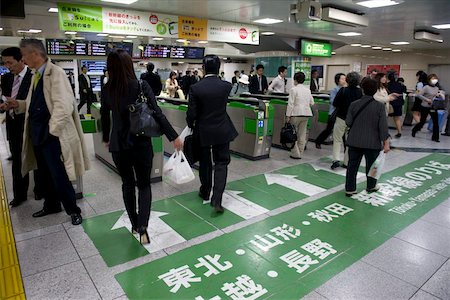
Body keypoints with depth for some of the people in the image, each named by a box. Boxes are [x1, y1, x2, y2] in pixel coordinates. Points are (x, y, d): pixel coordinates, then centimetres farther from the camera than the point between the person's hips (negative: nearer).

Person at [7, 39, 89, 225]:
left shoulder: (55, 73, -13)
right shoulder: (36, 75, 14)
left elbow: (63, 106, -21)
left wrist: (52, 130, -17)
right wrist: (19, 105, 5)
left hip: (52, 134, -8)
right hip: (37, 133, 9)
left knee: (59, 176, -3)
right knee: (44, 174, 18)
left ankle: (73, 210, 14)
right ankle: (51, 205, 35)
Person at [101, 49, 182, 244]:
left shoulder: (107, 89, -1)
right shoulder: (141, 86, -11)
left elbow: (104, 116, 9)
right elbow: (157, 113, -15)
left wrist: (106, 138, 26)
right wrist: (173, 137, -11)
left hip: (118, 145, 3)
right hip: (141, 144, -2)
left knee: (127, 184, 18)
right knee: (144, 185, 10)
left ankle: (134, 224, 27)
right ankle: (142, 227, -4)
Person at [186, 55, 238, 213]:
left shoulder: (195, 88, -13)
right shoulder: (226, 86, -7)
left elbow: (191, 114, -11)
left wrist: (191, 125, 10)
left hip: (203, 132, 0)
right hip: (222, 131, 0)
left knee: (205, 163, 18)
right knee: (221, 163, 6)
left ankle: (205, 192, 35)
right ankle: (216, 199, -4)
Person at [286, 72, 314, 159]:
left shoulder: (293, 89, -7)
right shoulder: (308, 90, 10)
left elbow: (290, 104, -11)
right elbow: (312, 103, 14)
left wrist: (288, 115, -8)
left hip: (296, 113, -6)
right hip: (306, 113, 6)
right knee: (302, 134, 11)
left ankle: (296, 154, 2)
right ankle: (300, 153, 17)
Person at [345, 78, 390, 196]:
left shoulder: (354, 104, -4)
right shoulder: (380, 106, -10)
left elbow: (348, 122, -1)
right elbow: (383, 126, -10)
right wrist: (386, 143, -5)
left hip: (354, 141, 1)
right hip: (372, 143, -1)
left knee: (352, 165, 9)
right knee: (371, 165, 17)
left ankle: (350, 189, 12)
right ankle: (371, 186, 35)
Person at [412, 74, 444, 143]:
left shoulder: (437, 88, 10)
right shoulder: (426, 87, -8)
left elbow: (443, 97, 18)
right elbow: (419, 95, -14)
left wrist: (440, 94, -4)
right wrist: (427, 99, -19)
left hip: (433, 108, 5)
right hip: (425, 107, -5)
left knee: (436, 122, -3)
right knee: (422, 121, 3)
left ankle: (435, 137, 5)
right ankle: (414, 131, 31)